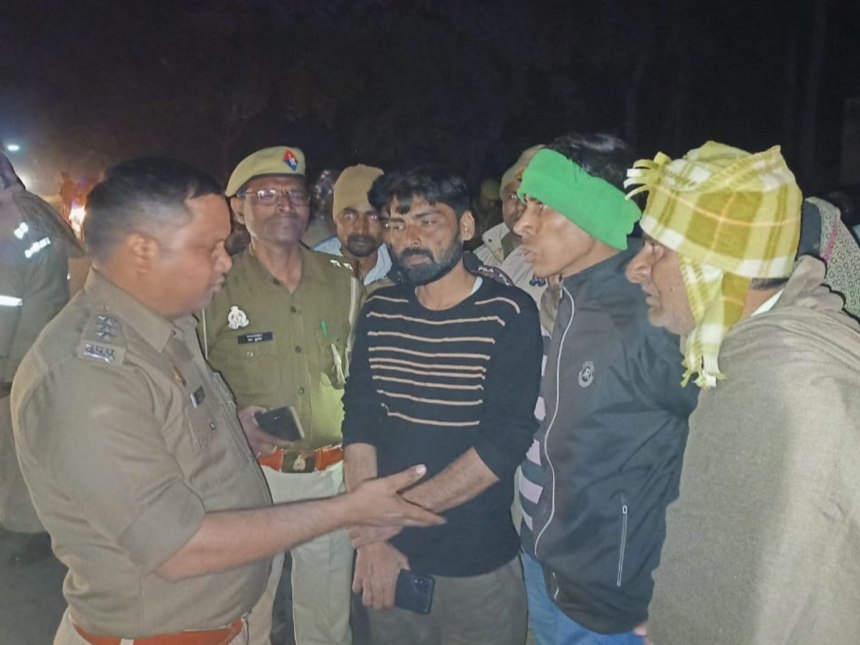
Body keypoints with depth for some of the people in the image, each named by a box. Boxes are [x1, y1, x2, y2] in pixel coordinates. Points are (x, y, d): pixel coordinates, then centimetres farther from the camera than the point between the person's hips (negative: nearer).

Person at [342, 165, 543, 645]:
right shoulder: (380, 312, 2)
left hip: (478, 565, -3)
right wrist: (370, 537, -11)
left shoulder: (509, 314, -11)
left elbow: (504, 444, -17)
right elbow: (360, 424, -2)